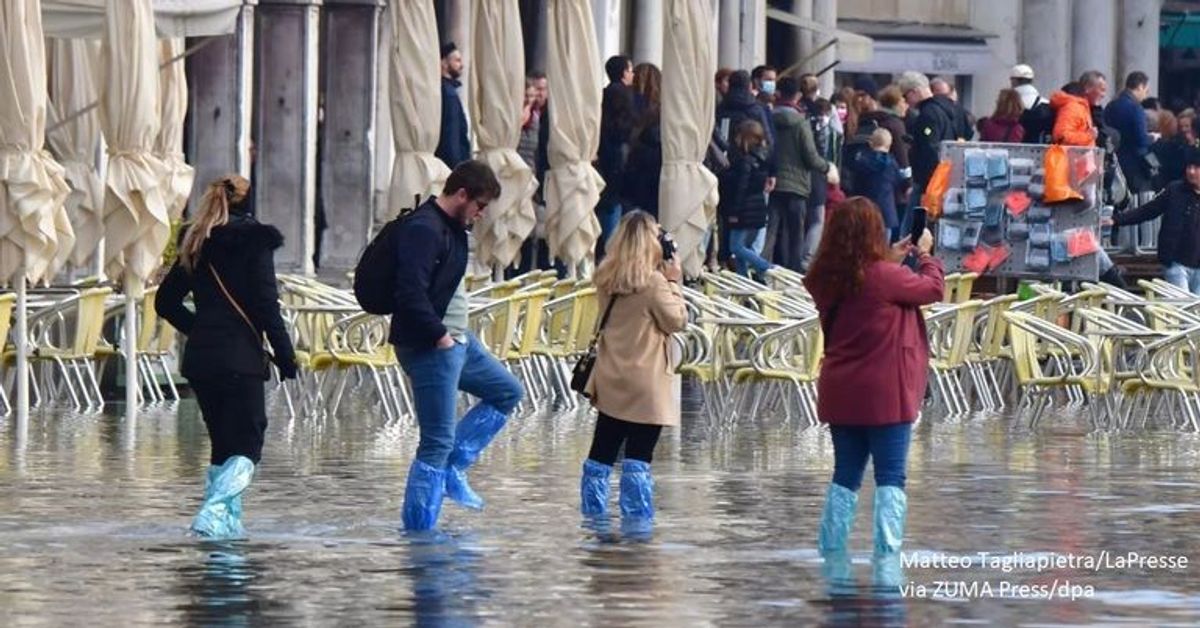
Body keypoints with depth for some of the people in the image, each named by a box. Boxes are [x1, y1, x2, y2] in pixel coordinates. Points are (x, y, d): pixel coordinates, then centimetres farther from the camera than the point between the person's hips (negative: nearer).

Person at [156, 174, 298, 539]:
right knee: (247, 446, -5)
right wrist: (284, 354, -6)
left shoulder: (195, 245, 12)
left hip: (200, 358, 6)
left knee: (223, 444, 15)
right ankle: (214, 511, -25)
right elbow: (266, 304, -11)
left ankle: (228, 521, 11)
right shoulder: (255, 242, -6)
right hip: (240, 358, -6)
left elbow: (165, 302, 16)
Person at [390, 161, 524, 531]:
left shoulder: (451, 228, 15)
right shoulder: (423, 229, -18)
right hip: (429, 348, -11)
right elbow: (410, 292, -28)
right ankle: (417, 527, -3)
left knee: (507, 391, 20)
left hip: (456, 341, 11)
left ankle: (453, 469, 14)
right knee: (437, 443, -8)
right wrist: (438, 335, -21)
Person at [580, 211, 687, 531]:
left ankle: (592, 511, 17)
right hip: (645, 385, -6)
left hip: (611, 382, 6)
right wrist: (674, 283, -1)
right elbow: (677, 320, -8)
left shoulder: (606, 278, 4)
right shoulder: (653, 282, -16)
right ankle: (635, 514, -5)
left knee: (602, 451, 13)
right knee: (638, 457, -4)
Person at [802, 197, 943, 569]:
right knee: (890, 477, 0)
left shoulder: (827, 279, 1)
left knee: (846, 474, 15)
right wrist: (925, 254, 14)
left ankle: (831, 550, 15)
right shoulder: (884, 277, -17)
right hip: (884, 393, -6)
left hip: (840, 393, 6)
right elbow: (933, 288, -3)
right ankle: (887, 552, -6)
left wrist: (891, 259, 17)